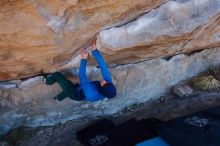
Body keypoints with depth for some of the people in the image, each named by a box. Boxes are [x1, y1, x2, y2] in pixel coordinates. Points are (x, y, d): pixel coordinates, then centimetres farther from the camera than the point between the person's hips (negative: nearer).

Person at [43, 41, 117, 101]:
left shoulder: (92, 94, -45)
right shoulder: (109, 85, -31)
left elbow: (82, 77, -36)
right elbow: (104, 67, -29)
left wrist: (84, 59, -28)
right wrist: (95, 51, -30)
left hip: (75, 93, -6)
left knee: (57, 75, 1)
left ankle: (47, 81, 34)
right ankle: (59, 98, 54)